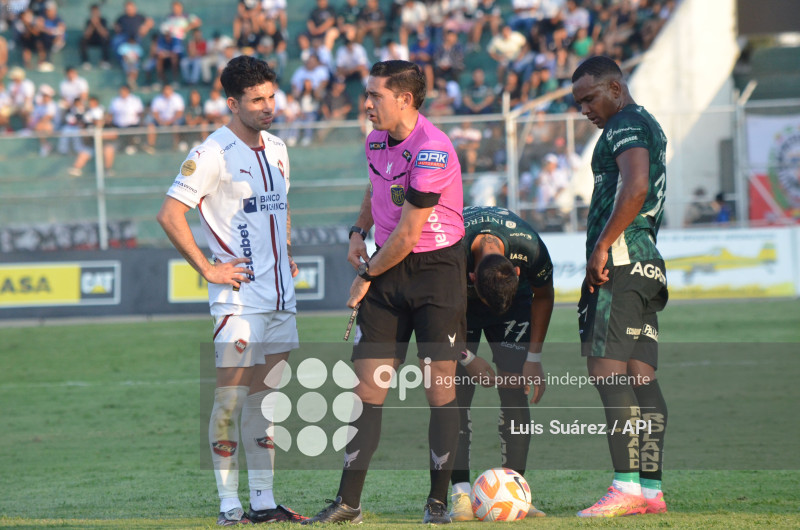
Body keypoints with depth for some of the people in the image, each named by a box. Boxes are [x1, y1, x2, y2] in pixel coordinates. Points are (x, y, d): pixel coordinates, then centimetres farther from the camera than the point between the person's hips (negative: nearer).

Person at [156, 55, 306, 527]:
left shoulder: (277, 149, 13)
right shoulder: (213, 155, -11)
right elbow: (170, 214, -14)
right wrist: (207, 268, -13)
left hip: (280, 293, 7)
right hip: (238, 296, -7)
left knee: (263, 395, 9)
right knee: (232, 397, -6)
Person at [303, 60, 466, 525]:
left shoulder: (432, 151, -21)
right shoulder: (377, 139, 5)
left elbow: (406, 237, -18)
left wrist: (367, 274, -6)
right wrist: (359, 233, 12)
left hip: (436, 266, -7)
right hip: (388, 268, 7)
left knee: (440, 383, -4)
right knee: (368, 382, 2)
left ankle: (439, 501, 5)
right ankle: (349, 502, 4)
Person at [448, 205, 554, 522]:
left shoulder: (530, 248, -35)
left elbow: (542, 297, -10)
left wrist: (534, 358, -9)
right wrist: (467, 358, -17)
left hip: (516, 297, 1)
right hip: (455, 300, -1)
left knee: (515, 389, -11)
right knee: (457, 392, -14)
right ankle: (461, 495, -14)